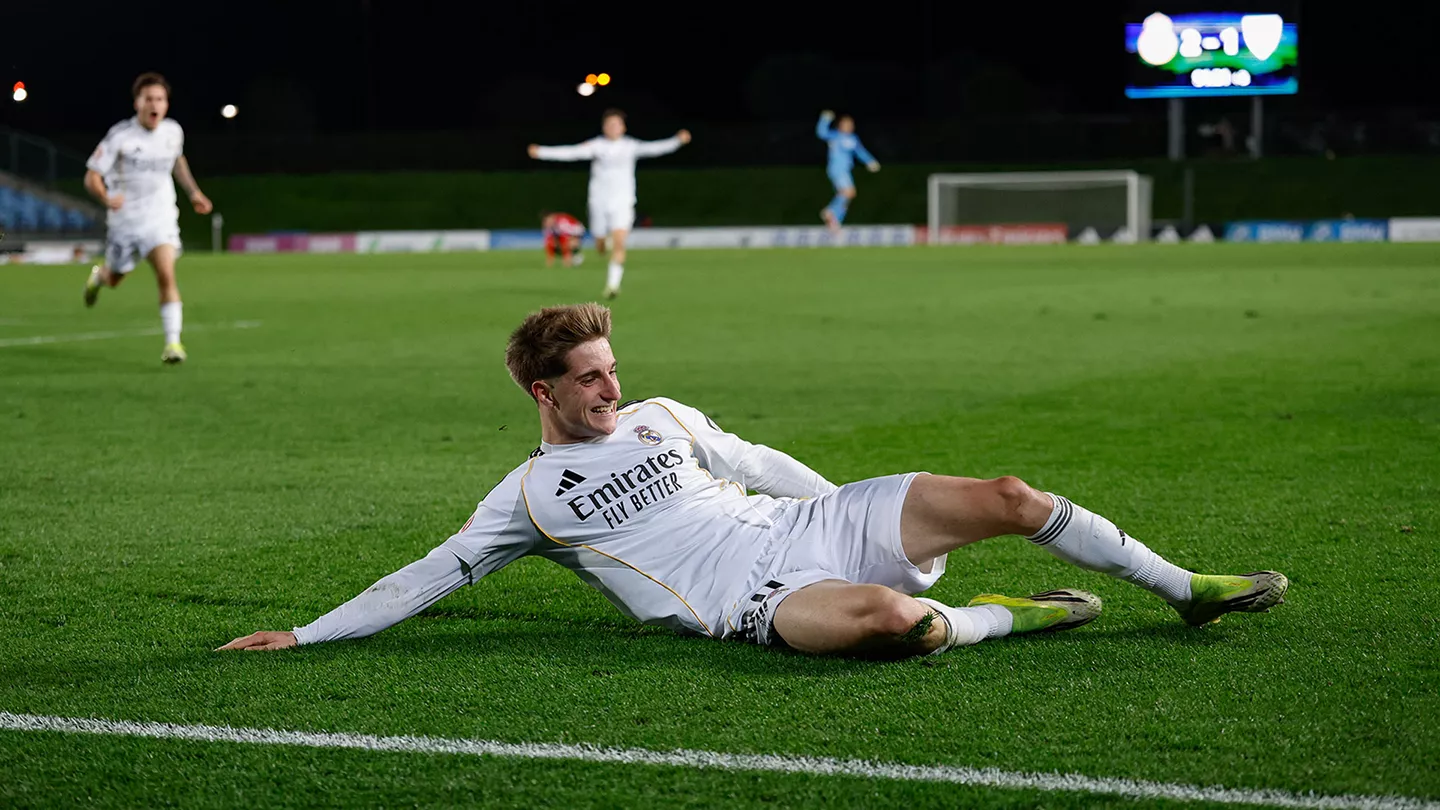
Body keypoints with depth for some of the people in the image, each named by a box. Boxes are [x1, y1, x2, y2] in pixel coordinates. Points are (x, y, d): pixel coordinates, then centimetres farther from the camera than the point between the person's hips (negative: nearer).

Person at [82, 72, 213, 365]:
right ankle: (99, 275, 57)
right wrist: (107, 198, -35)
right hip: (124, 218, -1)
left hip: (159, 217, 1)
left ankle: (173, 342, -18)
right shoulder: (119, 136, -16)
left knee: (166, 275, -20)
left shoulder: (173, 131, -3)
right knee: (114, 280, 19)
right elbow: (91, 177, -15)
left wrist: (193, 192, 13)